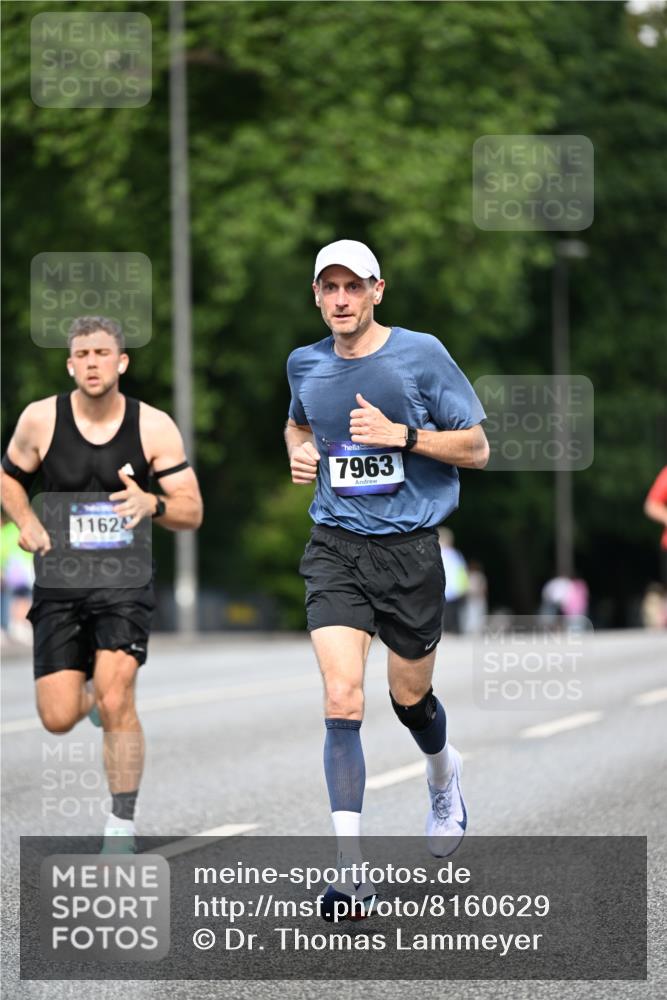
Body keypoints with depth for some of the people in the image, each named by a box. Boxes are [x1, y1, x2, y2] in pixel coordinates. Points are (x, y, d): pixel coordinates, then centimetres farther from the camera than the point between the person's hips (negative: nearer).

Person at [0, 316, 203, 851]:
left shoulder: (154, 427, -5)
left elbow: (192, 511, -1)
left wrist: (152, 504, -23)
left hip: (124, 581, -1)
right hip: (59, 582, 2)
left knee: (115, 700, -18)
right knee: (58, 720, -2)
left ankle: (122, 826, -5)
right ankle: (92, 696, 37)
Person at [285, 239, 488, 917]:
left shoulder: (421, 354, -6)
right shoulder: (305, 364, 5)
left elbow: (477, 449, -4)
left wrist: (401, 434, -17)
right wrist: (298, 452, 5)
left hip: (410, 549, -1)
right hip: (335, 549, 1)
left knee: (409, 697, 13)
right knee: (342, 700, -15)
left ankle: (444, 781, 50)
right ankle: (350, 869, -15)